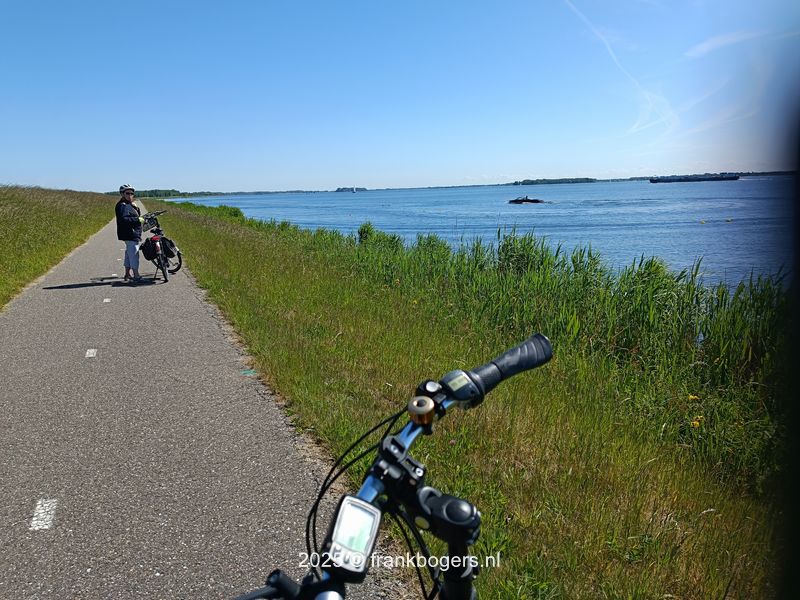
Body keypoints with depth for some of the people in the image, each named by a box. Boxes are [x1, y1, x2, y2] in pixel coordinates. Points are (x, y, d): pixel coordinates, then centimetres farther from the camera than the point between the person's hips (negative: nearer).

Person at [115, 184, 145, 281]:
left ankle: (128, 274, 25)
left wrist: (136, 209, 1)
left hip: (134, 234, 11)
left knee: (129, 253, 16)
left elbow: (135, 216, 18)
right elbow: (123, 219, -26)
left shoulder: (129, 205, 19)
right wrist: (138, 219, -25)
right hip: (130, 234, -11)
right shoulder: (122, 205, -13)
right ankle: (136, 276, -8)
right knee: (134, 253, -10)